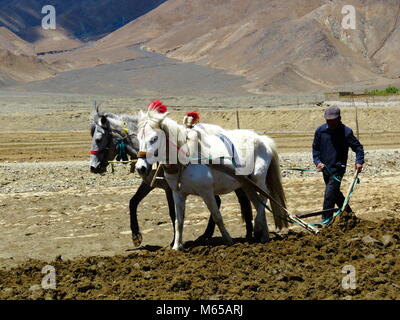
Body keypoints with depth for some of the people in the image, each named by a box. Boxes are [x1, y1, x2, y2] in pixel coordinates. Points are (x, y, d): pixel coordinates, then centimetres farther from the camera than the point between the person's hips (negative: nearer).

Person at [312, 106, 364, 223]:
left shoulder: (346, 132, -10)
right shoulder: (320, 131, 0)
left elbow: (358, 147, -3)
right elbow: (315, 148, 11)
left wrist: (359, 161, -18)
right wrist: (317, 161, -4)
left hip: (338, 169, -5)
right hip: (325, 168, 5)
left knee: (329, 195, -13)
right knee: (335, 194, 18)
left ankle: (326, 220, -6)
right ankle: (348, 213, 36)